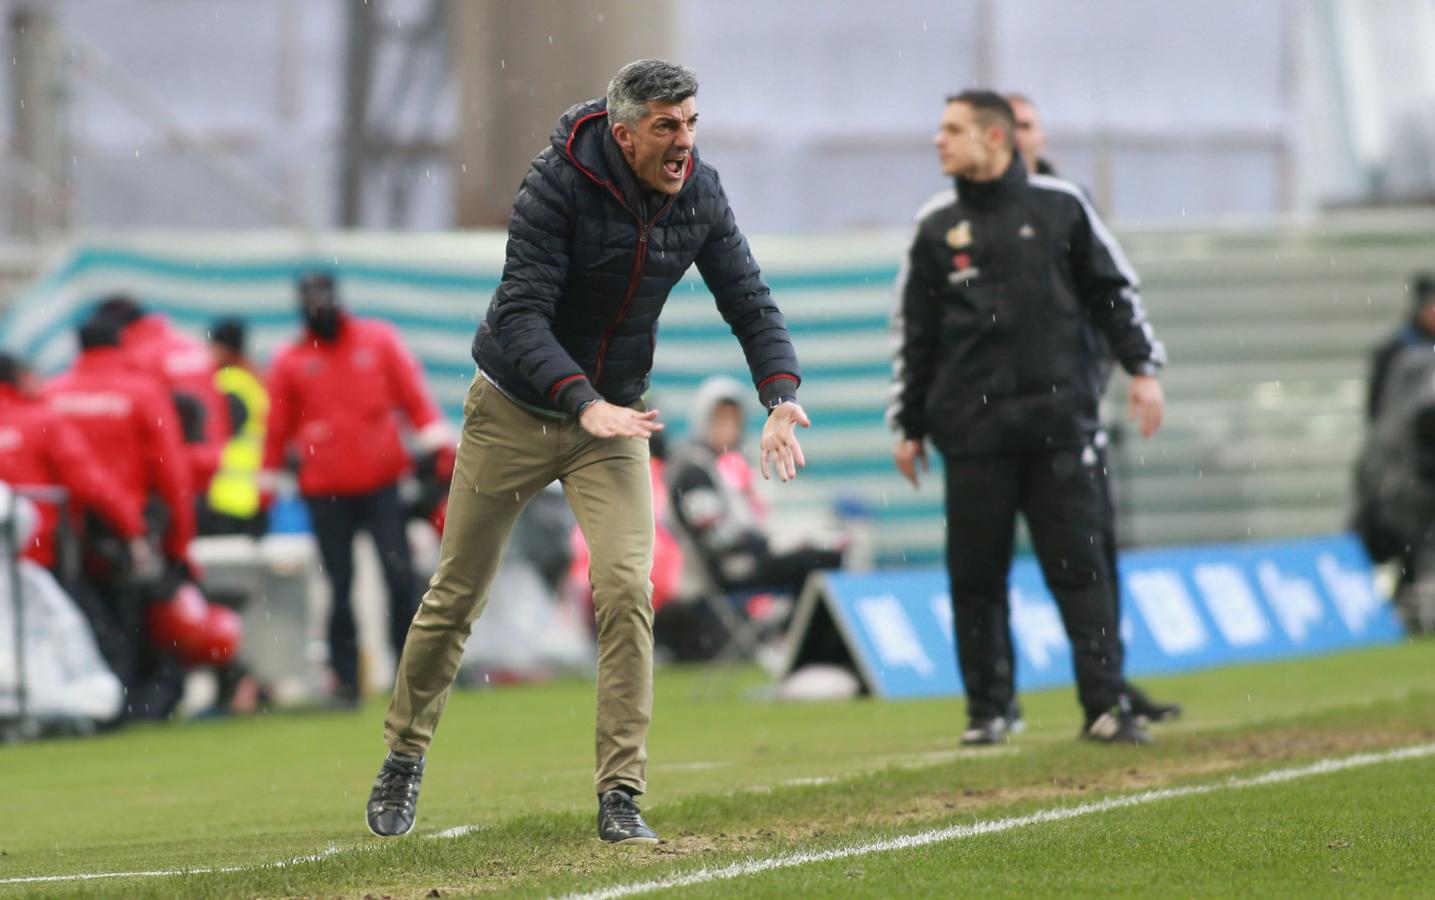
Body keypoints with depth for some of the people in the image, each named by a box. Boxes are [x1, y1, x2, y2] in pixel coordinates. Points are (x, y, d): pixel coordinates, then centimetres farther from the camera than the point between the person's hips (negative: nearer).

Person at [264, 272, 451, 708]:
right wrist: (267, 483, 10)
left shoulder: (379, 339, 7)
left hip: (381, 482, 0)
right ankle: (345, 680, 5)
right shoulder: (290, 361, 7)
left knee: (400, 575, -9)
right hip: (326, 494, 0)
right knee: (340, 586, 0)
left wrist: (433, 437, -8)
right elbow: (278, 427, 11)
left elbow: (413, 393, 4)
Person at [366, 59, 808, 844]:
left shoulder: (700, 194, -10)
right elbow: (521, 314, -29)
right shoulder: (557, 184, -24)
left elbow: (748, 299, -6)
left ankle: (620, 797, -10)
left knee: (626, 590, -14)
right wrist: (585, 403, -43)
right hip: (515, 408, -3)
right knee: (458, 594, 7)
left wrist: (781, 395, -24)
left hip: (614, 414, 3)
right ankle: (404, 756, 29)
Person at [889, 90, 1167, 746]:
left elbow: (1113, 292, 11)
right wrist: (909, 427, 9)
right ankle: (987, 710, 10)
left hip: (1060, 416, -1)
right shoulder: (937, 227, 8)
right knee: (976, 574, 1)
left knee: (1081, 565, -3)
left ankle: (1105, 705, -4)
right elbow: (915, 334, 11)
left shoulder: (1060, 206, 5)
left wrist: (1142, 369, 1)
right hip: (973, 427, 1)